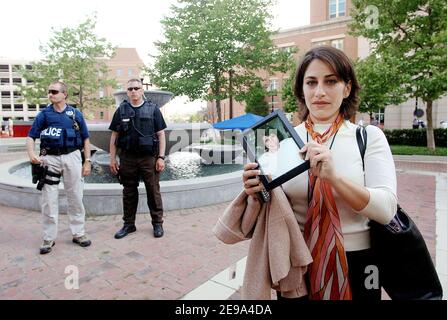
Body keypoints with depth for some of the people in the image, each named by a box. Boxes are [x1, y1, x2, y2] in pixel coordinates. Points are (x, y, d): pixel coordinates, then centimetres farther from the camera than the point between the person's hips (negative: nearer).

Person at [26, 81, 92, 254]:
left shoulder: (75, 114, 5)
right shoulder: (44, 114, 5)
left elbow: (85, 138, 7)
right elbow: (31, 136, 3)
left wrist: (87, 161, 2)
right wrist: (31, 154, -17)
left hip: (72, 157, 0)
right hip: (50, 158, 0)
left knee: (75, 198, 7)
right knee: (49, 200, 4)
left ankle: (79, 234, 20)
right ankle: (49, 238, 17)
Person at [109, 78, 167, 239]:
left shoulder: (153, 109, 3)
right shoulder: (121, 110, 9)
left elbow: (161, 134, 1)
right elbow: (114, 136, 10)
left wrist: (161, 157, -6)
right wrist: (112, 158, 4)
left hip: (149, 158, -2)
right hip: (127, 158, 2)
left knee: (153, 191, 3)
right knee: (129, 192, 11)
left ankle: (157, 223, 16)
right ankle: (129, 224, 24)